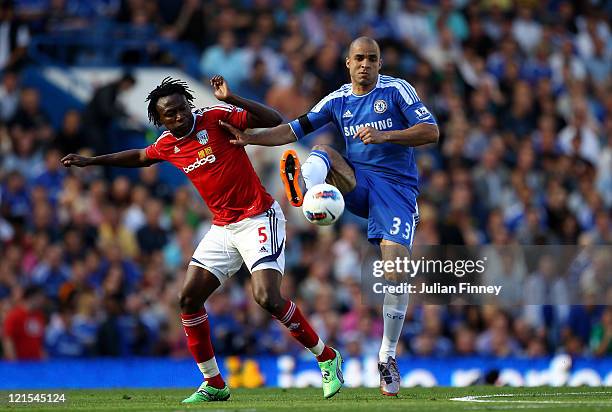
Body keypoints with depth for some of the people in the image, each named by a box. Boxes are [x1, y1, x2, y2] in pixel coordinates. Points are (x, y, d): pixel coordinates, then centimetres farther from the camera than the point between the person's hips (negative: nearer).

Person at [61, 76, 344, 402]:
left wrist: (230, 99, -28)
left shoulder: (216, 118, -12)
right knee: (189, 298, -1)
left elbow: (275, 122, -19)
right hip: (222, 227, 7)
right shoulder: (167, 145, 6)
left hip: (259, 219, -7)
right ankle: (213, 384, 11)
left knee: (267, 298, -22)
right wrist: (91, 161, 32)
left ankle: (327, 358, -2)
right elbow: (139, 156, 29)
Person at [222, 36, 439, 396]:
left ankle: (388, 356, -5)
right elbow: (295, 130, 11)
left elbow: (431, 132, -8)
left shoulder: (397, 90, -2)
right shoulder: (338, 100, 10)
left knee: (396, 269, -17)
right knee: (323, 150, -23)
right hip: (356, 183, 4)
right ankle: (303, 187, -60)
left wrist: (384, 136, -19)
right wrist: (251, 138, -2)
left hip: (396, 187, -4)